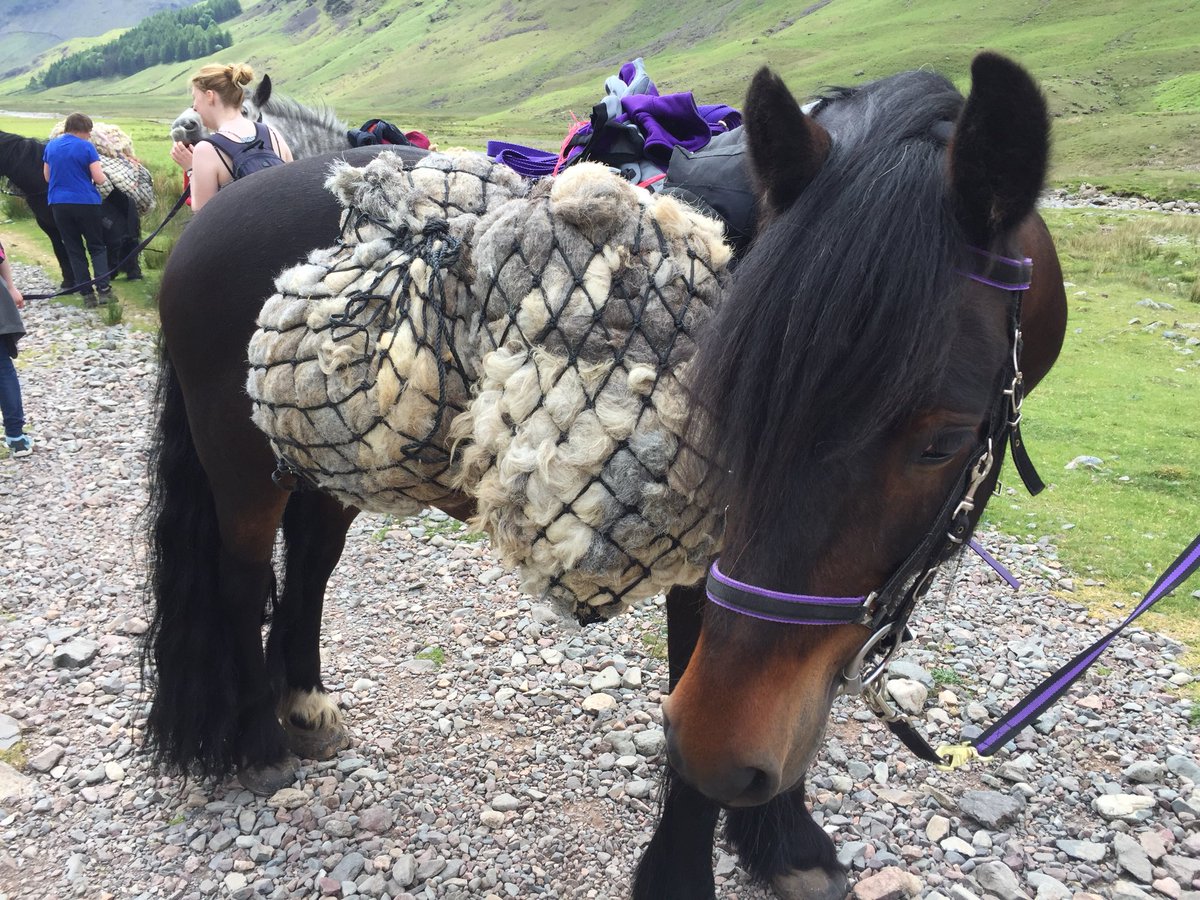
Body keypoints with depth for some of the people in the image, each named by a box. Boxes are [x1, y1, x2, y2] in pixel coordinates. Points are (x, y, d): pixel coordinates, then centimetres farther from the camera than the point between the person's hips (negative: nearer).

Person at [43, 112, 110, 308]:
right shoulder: (86, 147, -9)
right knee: (97, 247, 8)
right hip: (86, 202, -4)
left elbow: (47, 176, 14)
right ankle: (103, 288, -8)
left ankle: (87, 293, 5)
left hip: (58, 204, 4)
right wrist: (101, 175, 11)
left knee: (74, 250, 9)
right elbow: (99, 179, -11)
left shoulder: (51, 146, 7)